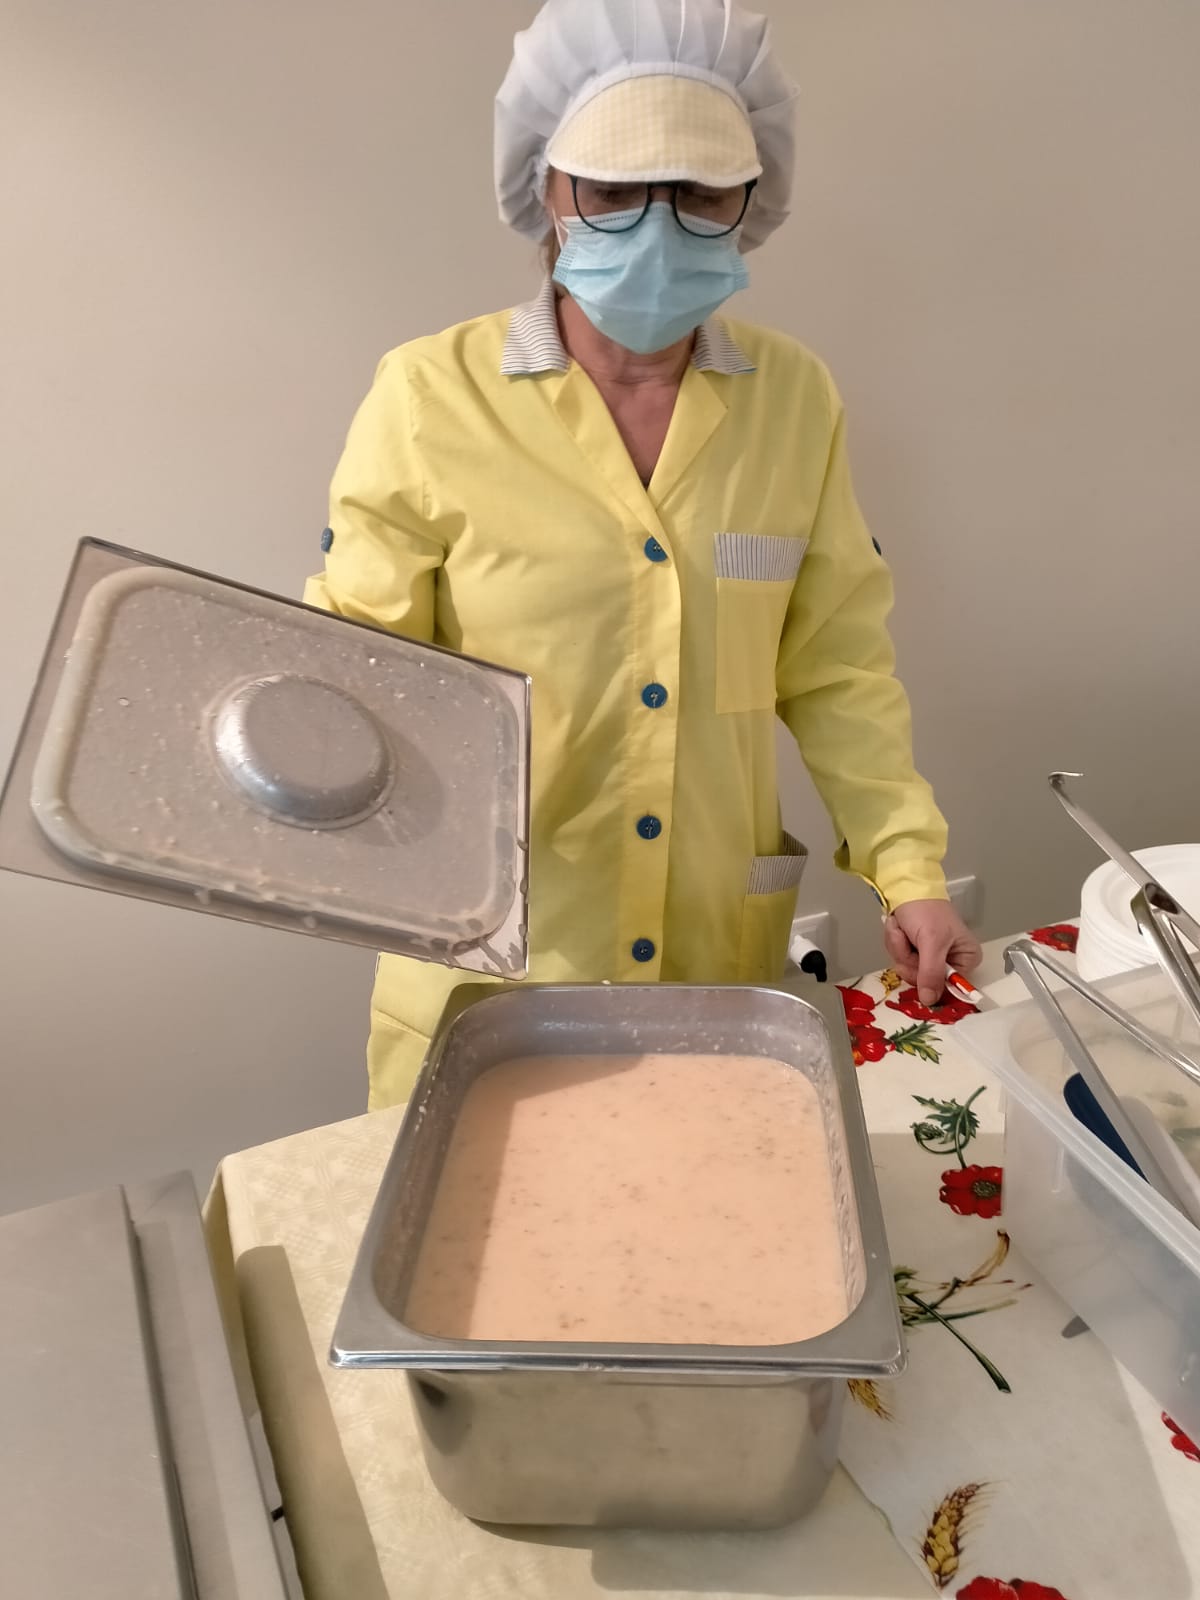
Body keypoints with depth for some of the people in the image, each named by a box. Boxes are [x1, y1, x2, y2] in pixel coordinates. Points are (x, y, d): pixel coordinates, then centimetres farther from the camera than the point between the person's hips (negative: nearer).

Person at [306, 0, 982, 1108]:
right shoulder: (432, 396, -10)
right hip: (488, 955, -2)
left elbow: (836, 665, 4)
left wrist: (906, 868, -1)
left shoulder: (796, 398, -1)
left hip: (721, 952, 3)